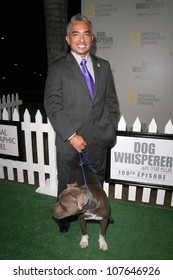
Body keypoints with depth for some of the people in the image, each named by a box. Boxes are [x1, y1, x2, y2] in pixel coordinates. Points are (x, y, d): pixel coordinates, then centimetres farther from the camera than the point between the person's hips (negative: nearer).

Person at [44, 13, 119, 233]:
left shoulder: (104, 66, 8)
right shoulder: (57, 68, -4)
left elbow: (111, 101, 10)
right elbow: (52, 105, -11)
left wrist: (110, 129, 1)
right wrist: (71, 135, -17)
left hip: (99, 141, 3)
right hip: (69, 141, -3)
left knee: (97, 182, 21)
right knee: (66, 184, 16)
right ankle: (64, 215, 43)